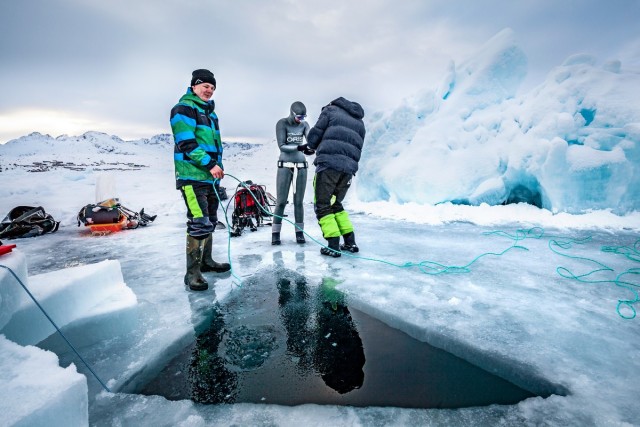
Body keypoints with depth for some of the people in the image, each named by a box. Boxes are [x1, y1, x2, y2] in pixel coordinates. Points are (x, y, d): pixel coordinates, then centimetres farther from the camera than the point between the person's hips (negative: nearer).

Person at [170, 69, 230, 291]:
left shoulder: (210, 113, 22)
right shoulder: (183, 108, -4)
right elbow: (186, 143, -16)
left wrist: (218, 167, 17)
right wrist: (209, 164, -19)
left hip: (210, 177, 9)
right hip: (192, 176, -9)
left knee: (210, 221, 14)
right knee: (199, 223, -14)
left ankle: (206, 261, 28)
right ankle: (192, 273, -6)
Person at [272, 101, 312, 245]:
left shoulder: (304, 125, 5)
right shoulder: (281, 123, -8)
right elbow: (282, 146, -17)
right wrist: (299, 147, -31)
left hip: (301, 167, 3)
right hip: (285, 166, -3)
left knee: (298, 202, 1)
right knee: (281, 201, -7)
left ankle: (299, 232, 8)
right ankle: (275, 233, 2)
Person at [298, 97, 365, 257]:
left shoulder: (331, 109, 12)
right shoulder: (360, 122, 28)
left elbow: (314, 135, 4)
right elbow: (357, 149, 21)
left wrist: (310, 146, 27)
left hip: (329, 164, -6)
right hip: (349, 168, 6)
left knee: (322, 205, 2)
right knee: (336, 204, 19)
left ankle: (333, 245, -4)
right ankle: (350, 242, 15)